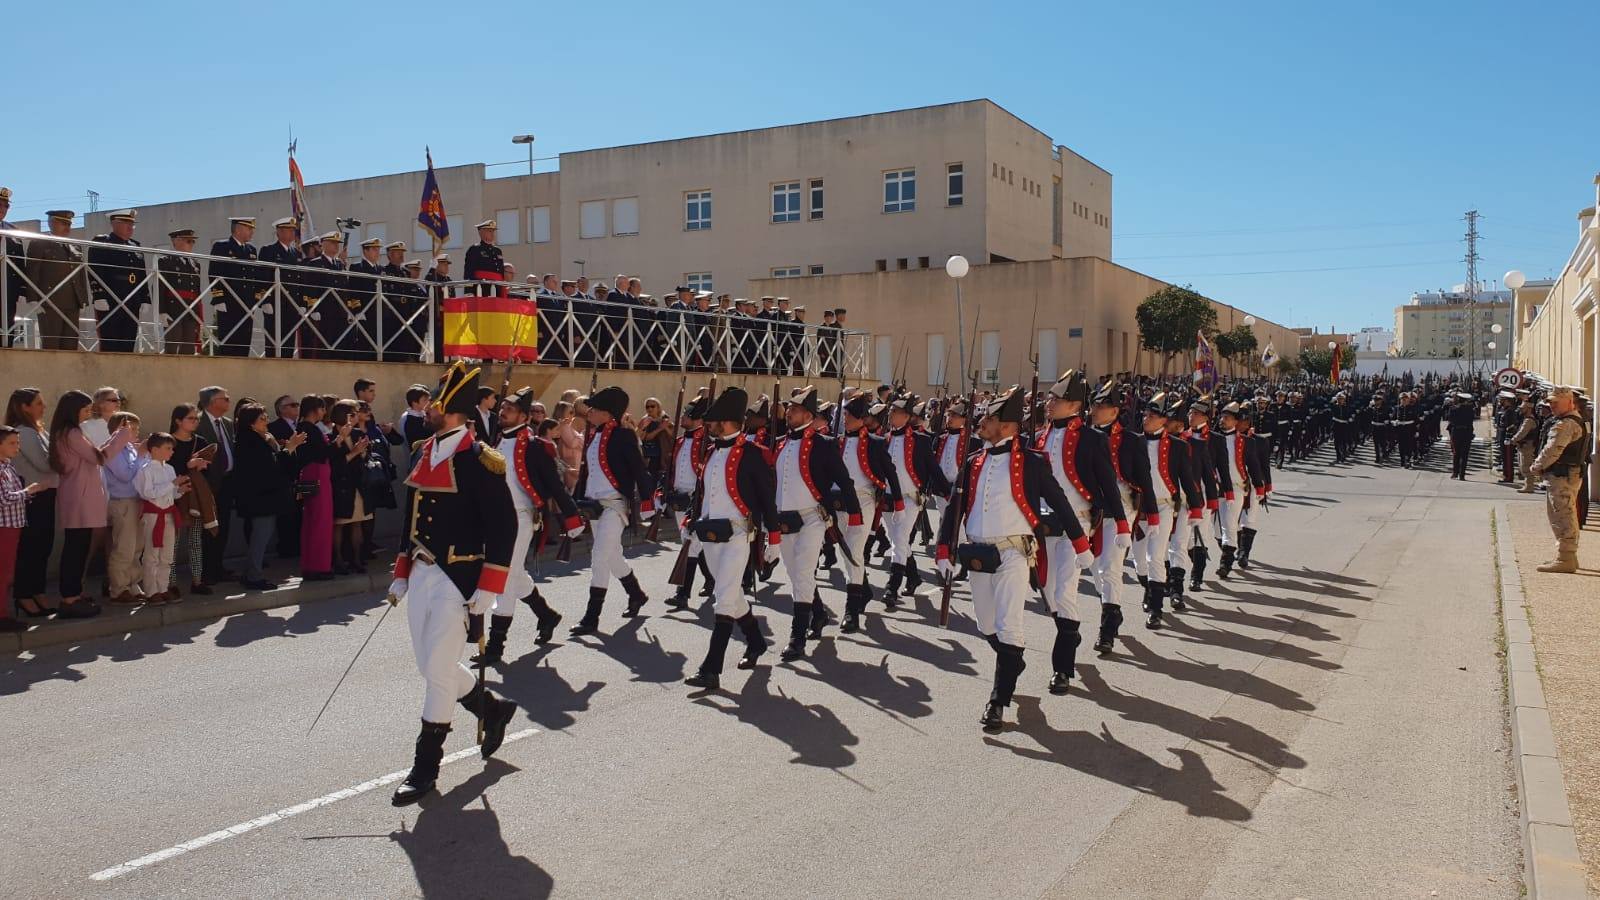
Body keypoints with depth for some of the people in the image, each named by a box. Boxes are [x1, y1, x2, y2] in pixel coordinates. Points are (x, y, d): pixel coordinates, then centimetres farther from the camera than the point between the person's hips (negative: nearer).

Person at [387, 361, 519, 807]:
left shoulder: (478, 459, -14)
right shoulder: (423, 453, 10)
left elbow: (504, 525, -15)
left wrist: (488, 588, -18)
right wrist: (402, 574, 16)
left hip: (457, 579, -8)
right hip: (422, 574, 8)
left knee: (438, 670, -2)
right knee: (432, 665, 15)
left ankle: (425, 767, 11)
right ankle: (493, 709, 37)